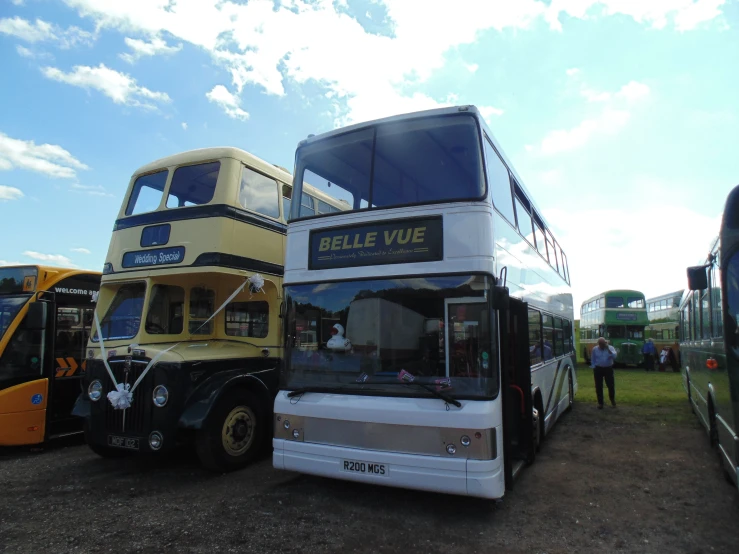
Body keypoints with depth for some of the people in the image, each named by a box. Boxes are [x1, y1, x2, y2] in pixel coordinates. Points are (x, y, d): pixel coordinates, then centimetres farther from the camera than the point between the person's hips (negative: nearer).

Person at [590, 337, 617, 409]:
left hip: (608, 369, -1)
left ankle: (612, 400, 28)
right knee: (598, 387, 2)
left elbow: (614, 356, -21)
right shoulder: (595, 349, 1)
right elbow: (592, 360, 8)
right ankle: (600, 403, 12)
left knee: (611, 385, 2)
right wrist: (594, 368, 4)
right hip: (598, 369, 1)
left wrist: (608, 349, -28)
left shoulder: (611, 348, -3)